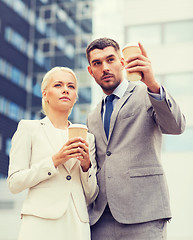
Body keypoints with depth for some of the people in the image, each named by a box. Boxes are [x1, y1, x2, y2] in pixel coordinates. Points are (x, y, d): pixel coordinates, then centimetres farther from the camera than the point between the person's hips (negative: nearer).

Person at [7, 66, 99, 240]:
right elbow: (14, 183, -3)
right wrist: (54, 160, -12)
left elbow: (90, 197, 13)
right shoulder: (28, 128, 5)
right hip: (42, 225, -3)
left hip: (77, 226, 3)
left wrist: (86, 166, -5)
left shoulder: (87, 137, 12)